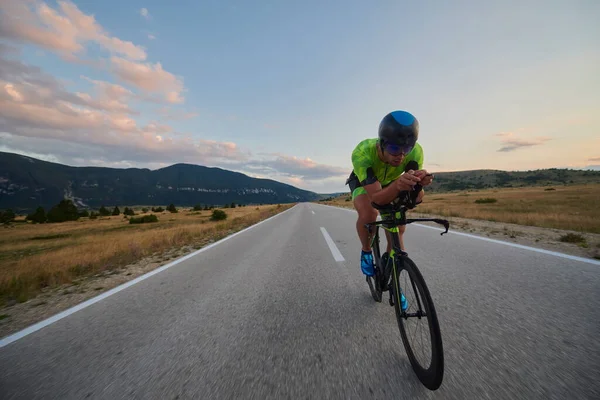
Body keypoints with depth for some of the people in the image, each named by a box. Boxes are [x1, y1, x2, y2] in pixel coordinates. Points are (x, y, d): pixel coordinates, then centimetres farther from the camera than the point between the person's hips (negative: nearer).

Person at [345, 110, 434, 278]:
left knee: (397, 218, -14)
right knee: (367, 214, -31)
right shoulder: (362, 152, -41)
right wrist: (398, 185, -63)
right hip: (363, 182, -3)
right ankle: (366, 252, -2)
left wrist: (419, 181, -51)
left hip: (390, 182, 3)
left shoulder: (415, 151, -31)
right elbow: (376, 197, -43)